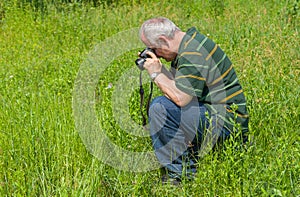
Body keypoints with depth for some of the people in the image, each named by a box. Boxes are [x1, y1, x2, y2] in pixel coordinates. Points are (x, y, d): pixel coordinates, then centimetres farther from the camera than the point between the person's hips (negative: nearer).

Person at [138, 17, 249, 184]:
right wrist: (161, 71, 3)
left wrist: (156, 74, -13)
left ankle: (181, 170, -10)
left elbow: (180, 98, -26)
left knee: (160, 107, -21)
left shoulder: (193, 54, -20)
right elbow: (178, 87, 19)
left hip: (226, 120, -11)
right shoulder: (192, 38, 12)